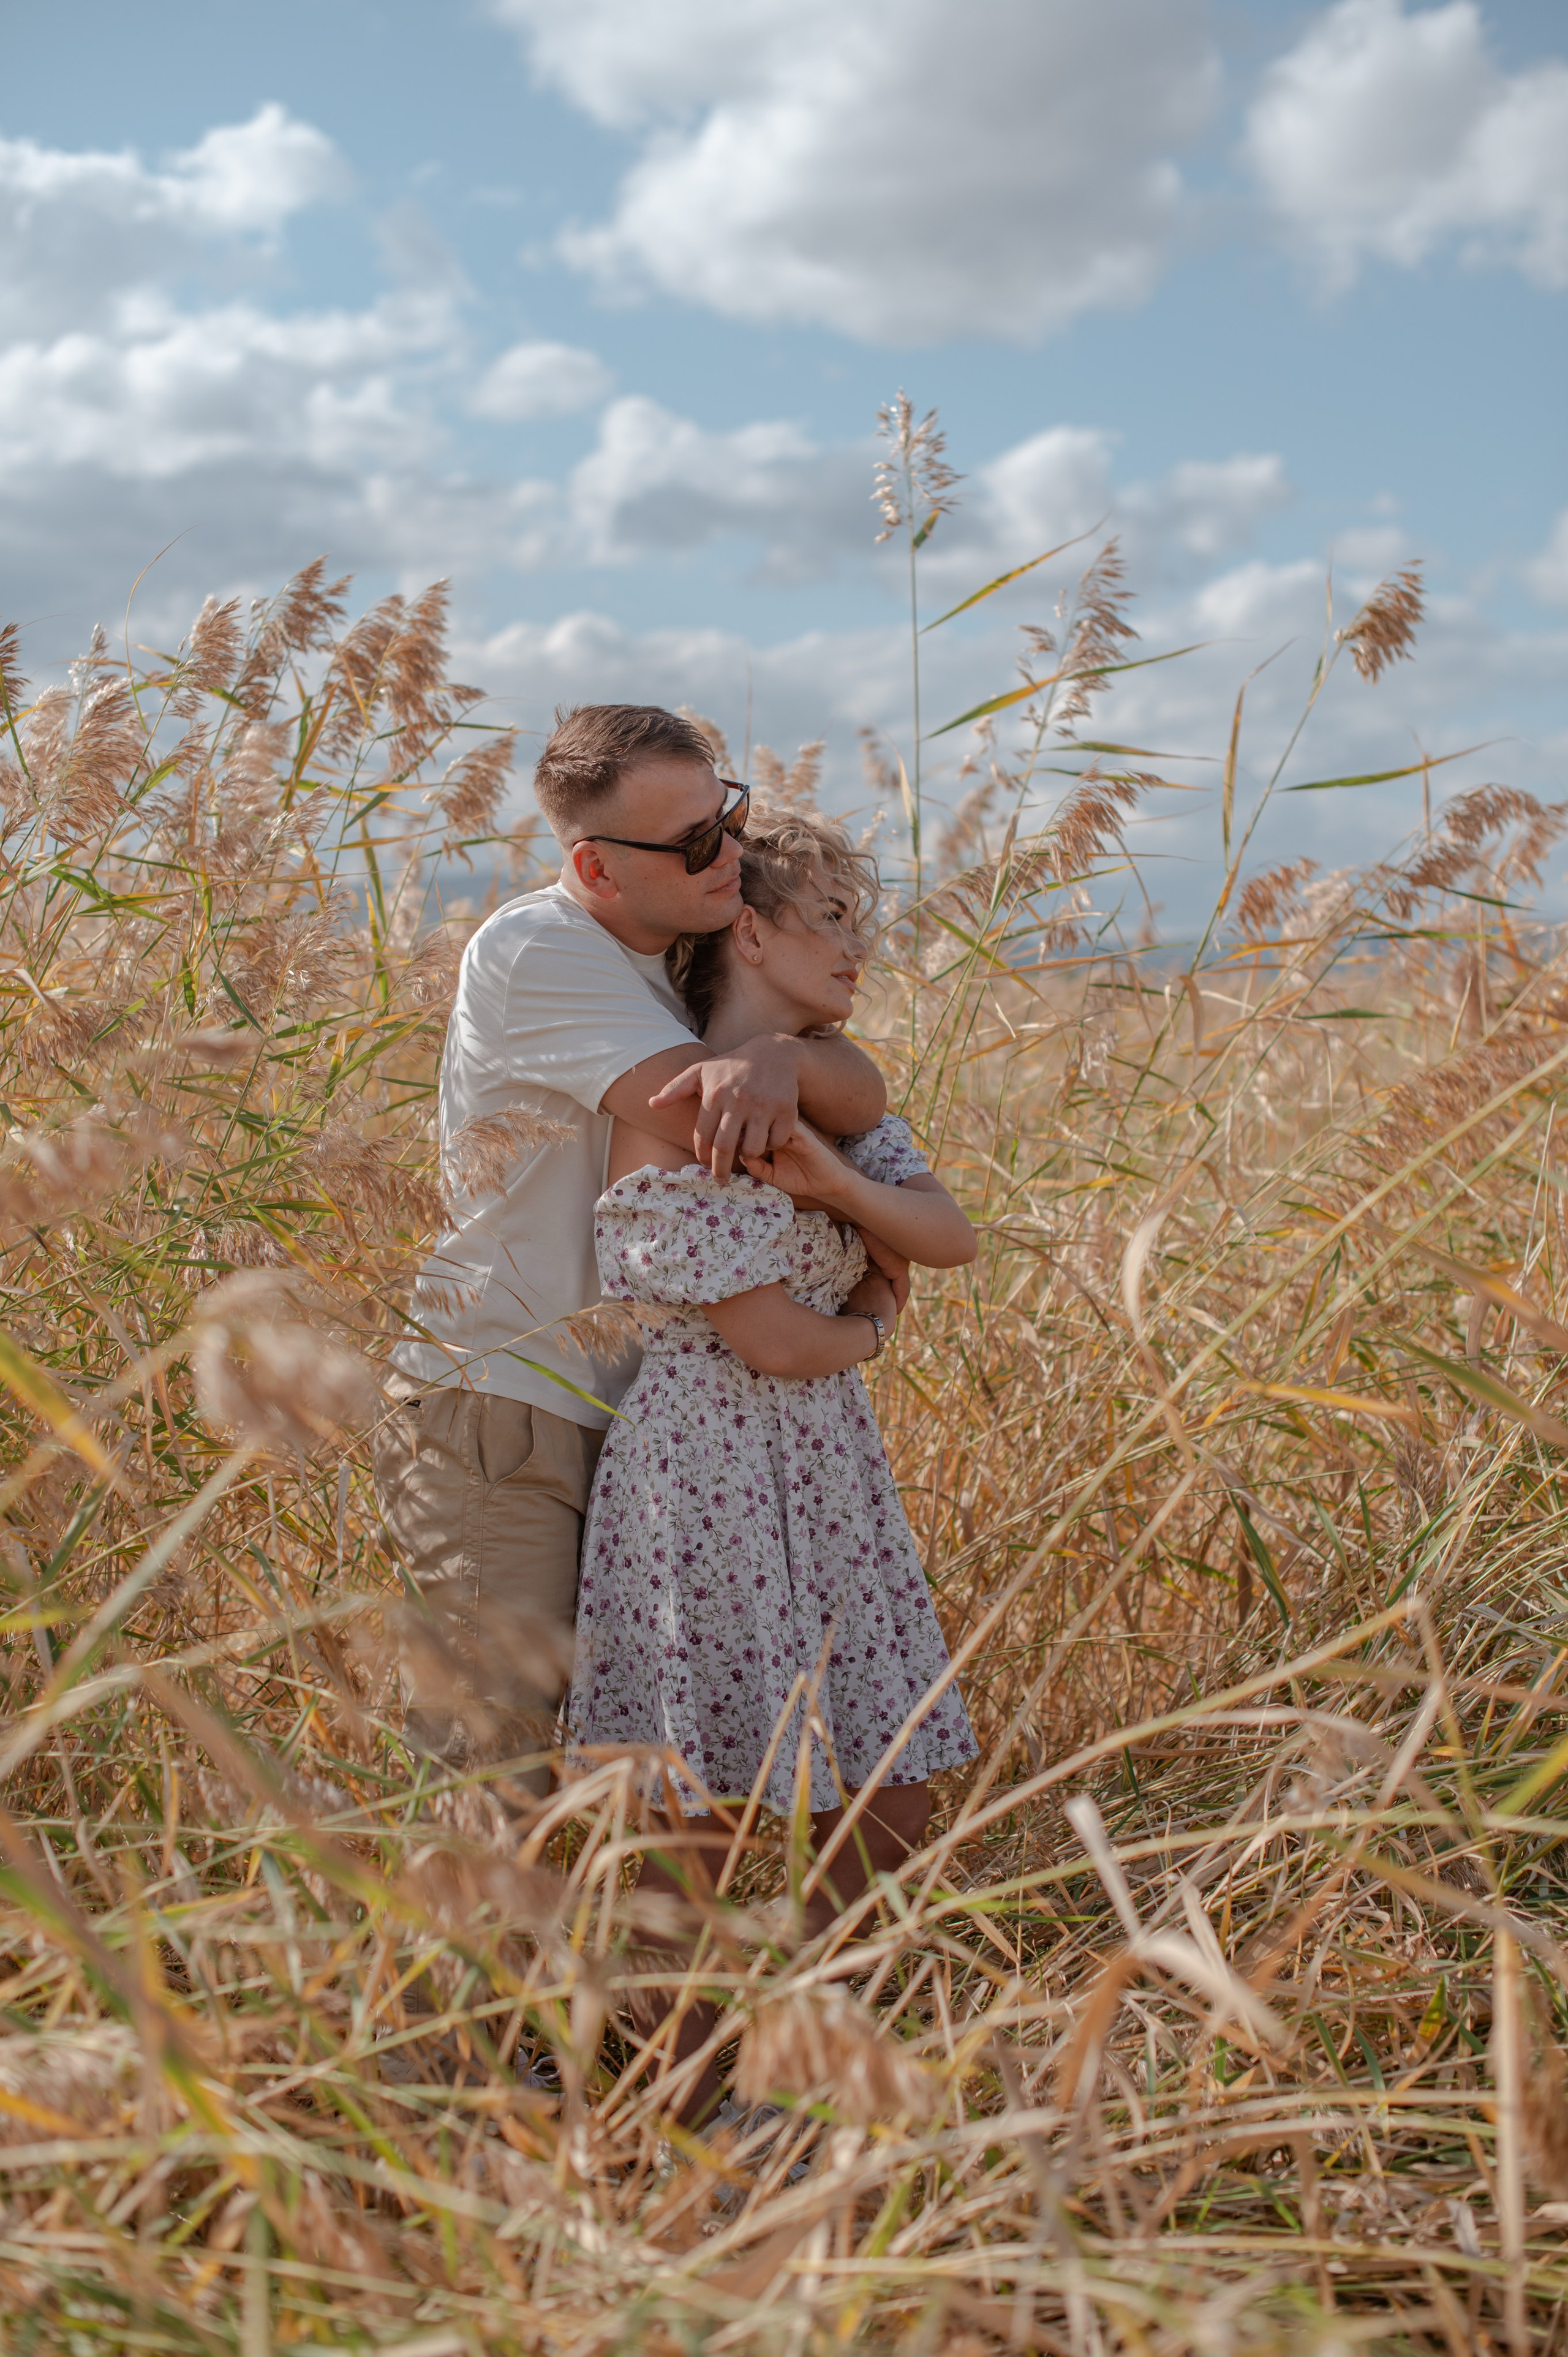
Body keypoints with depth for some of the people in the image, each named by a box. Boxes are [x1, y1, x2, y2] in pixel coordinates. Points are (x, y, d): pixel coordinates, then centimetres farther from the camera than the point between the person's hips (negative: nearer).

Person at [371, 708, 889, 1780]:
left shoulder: (705, 951, 8)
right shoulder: (534, 954, -16)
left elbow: (863, 1096, -4)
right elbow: (695, 1119, -27)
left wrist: (773, 1058, -25)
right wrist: (783, 1048, -9)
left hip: (628, 1414, 8)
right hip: (497, 1409, -8)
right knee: (497, 1750, -8)